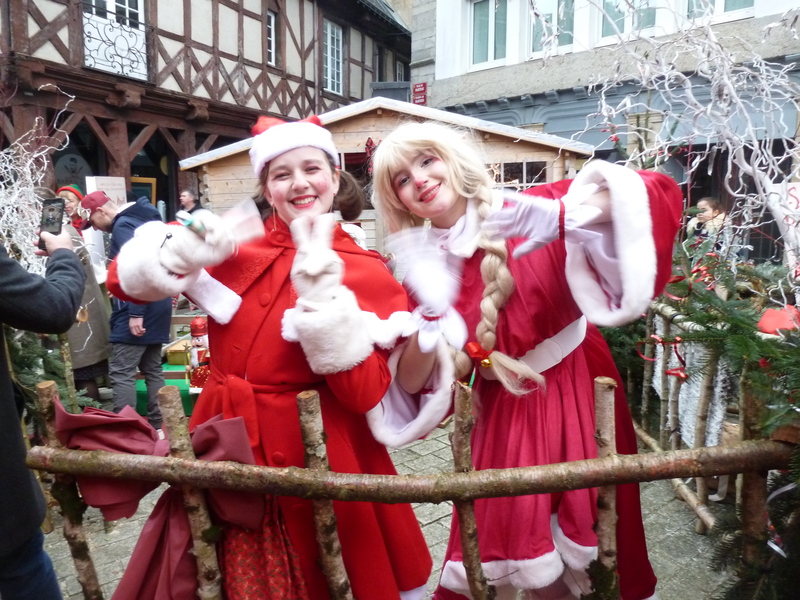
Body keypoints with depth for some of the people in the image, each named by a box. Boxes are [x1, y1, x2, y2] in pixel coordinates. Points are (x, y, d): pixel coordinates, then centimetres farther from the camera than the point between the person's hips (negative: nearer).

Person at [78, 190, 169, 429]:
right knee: (152, 369, 12)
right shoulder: (142, 219, 16)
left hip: (138, 309, -10)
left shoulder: (123, 226, -12)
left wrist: (135, 313, -25)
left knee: (121, 372, -6)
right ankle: (157, 425, 16)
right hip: (158, 304, 10)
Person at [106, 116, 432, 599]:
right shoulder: (238, 244, 0)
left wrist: (321, 291, -28)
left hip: (315, 459, -2)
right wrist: (184, 251, -21)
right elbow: (125, 277, -1)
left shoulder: (365, 273, -8)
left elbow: (367, 393, -18)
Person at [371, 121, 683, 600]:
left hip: (579, 389, -2)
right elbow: (412, 381, -6)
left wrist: (562, 216, -35)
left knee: (591, 542, 9)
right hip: (505, 411, 2)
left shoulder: (529, 209, -11)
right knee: (520, 544, 9)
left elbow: (658, 193, -20)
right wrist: (431, 308, -23)